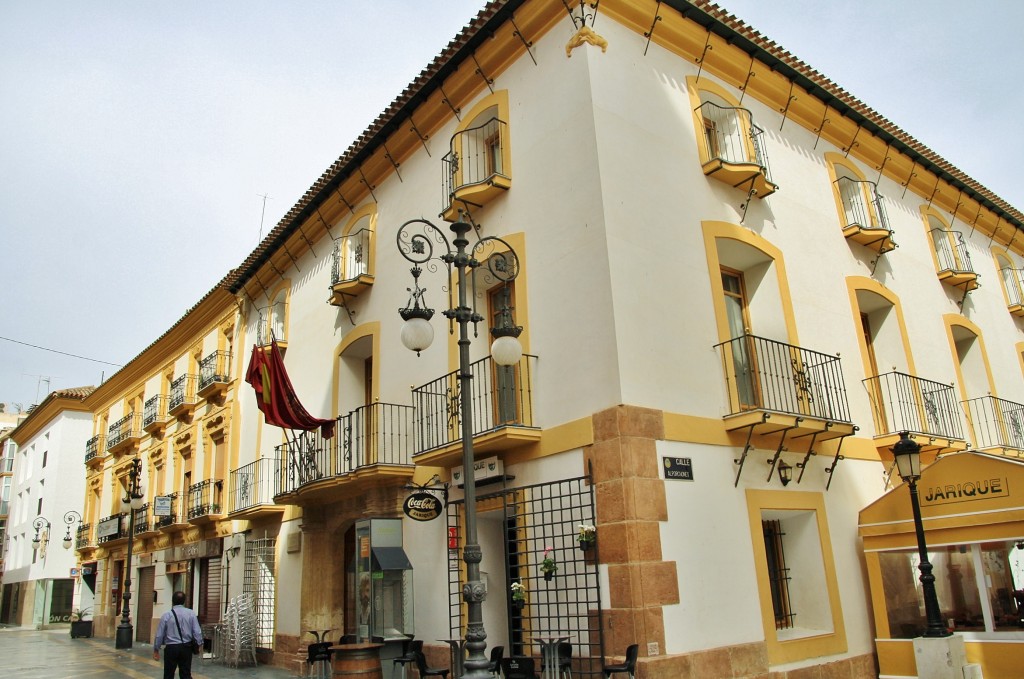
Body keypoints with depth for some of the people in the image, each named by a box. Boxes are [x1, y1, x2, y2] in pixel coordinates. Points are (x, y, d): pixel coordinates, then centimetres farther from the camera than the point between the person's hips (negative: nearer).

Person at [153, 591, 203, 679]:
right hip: (186, 647, 1)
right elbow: (197, 632, -7)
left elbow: (159, 634, -1)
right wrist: (200, 645, 6)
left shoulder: (166, 615, -6)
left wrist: (156, 649, 11)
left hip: (171, 648, -1)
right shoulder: (191, 613, -4)